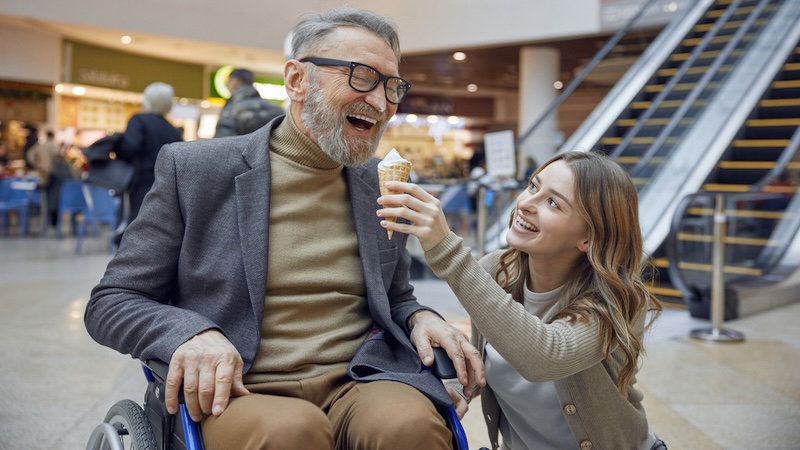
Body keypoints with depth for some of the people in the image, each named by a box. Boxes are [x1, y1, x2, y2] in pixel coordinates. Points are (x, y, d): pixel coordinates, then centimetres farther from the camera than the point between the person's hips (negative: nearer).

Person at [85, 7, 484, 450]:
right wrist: (191, 333, -17)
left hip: (361, 381, 3)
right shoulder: (192, 169, 2)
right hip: (234, 393, -2)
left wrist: (420, 317, 1)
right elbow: (110, 303, 4)